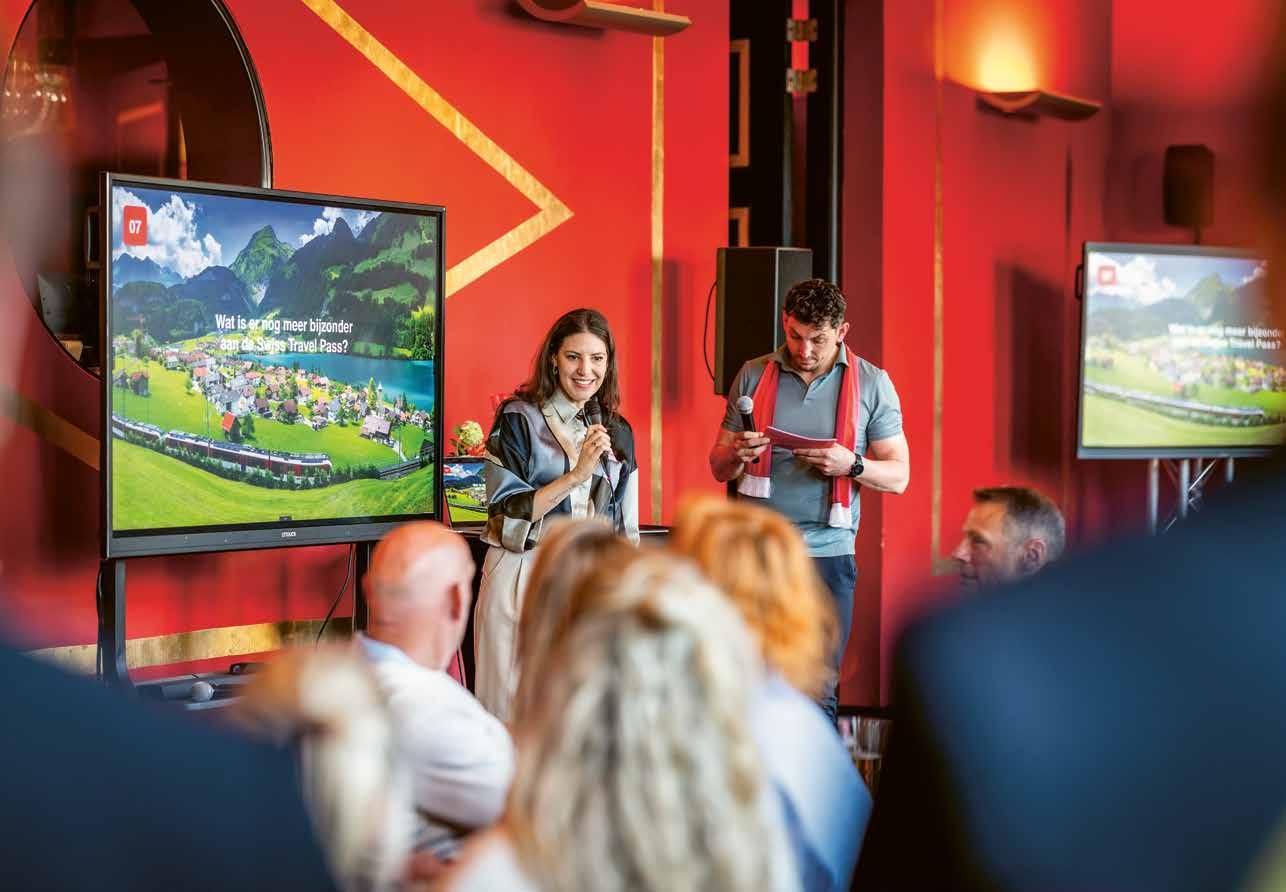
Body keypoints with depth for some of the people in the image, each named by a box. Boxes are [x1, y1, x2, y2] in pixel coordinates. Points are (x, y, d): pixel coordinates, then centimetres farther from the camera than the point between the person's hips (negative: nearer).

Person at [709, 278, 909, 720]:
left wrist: (850, 464, -16)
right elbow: (719, 469, 11)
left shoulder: (872, 384, 4)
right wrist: (738, 455, -13)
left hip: (827, 555, -1)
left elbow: (898, 476, 4)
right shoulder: (754, 376, 8)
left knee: (818, 694, 2)